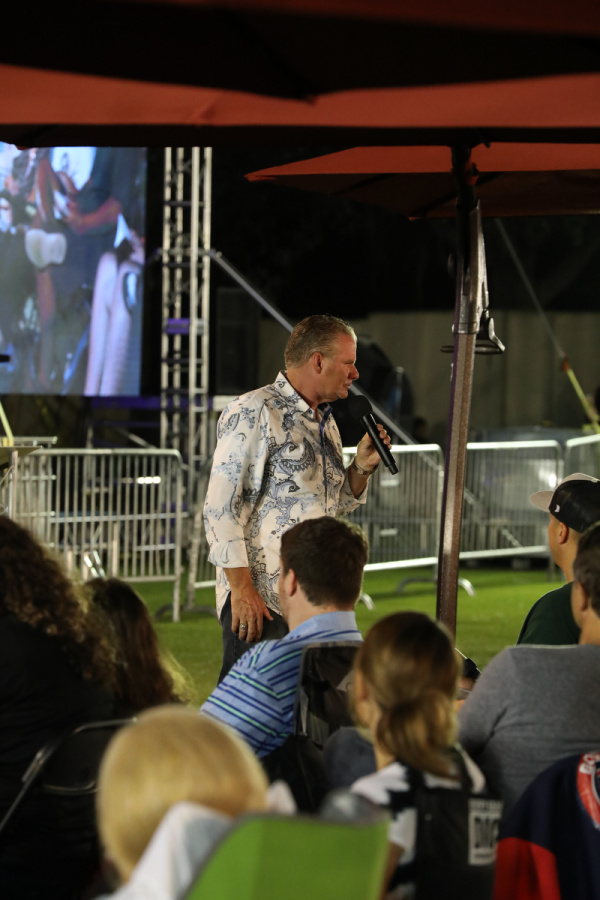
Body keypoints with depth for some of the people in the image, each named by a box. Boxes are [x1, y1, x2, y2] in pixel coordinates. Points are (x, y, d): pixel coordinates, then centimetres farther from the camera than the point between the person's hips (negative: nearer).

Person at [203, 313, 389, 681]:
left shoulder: (325, 423, 18)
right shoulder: (254, 413, -9)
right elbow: (220, 507, -14)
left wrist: (361, 468, 9)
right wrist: (241, 588, -19)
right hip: (262, 599, -8)